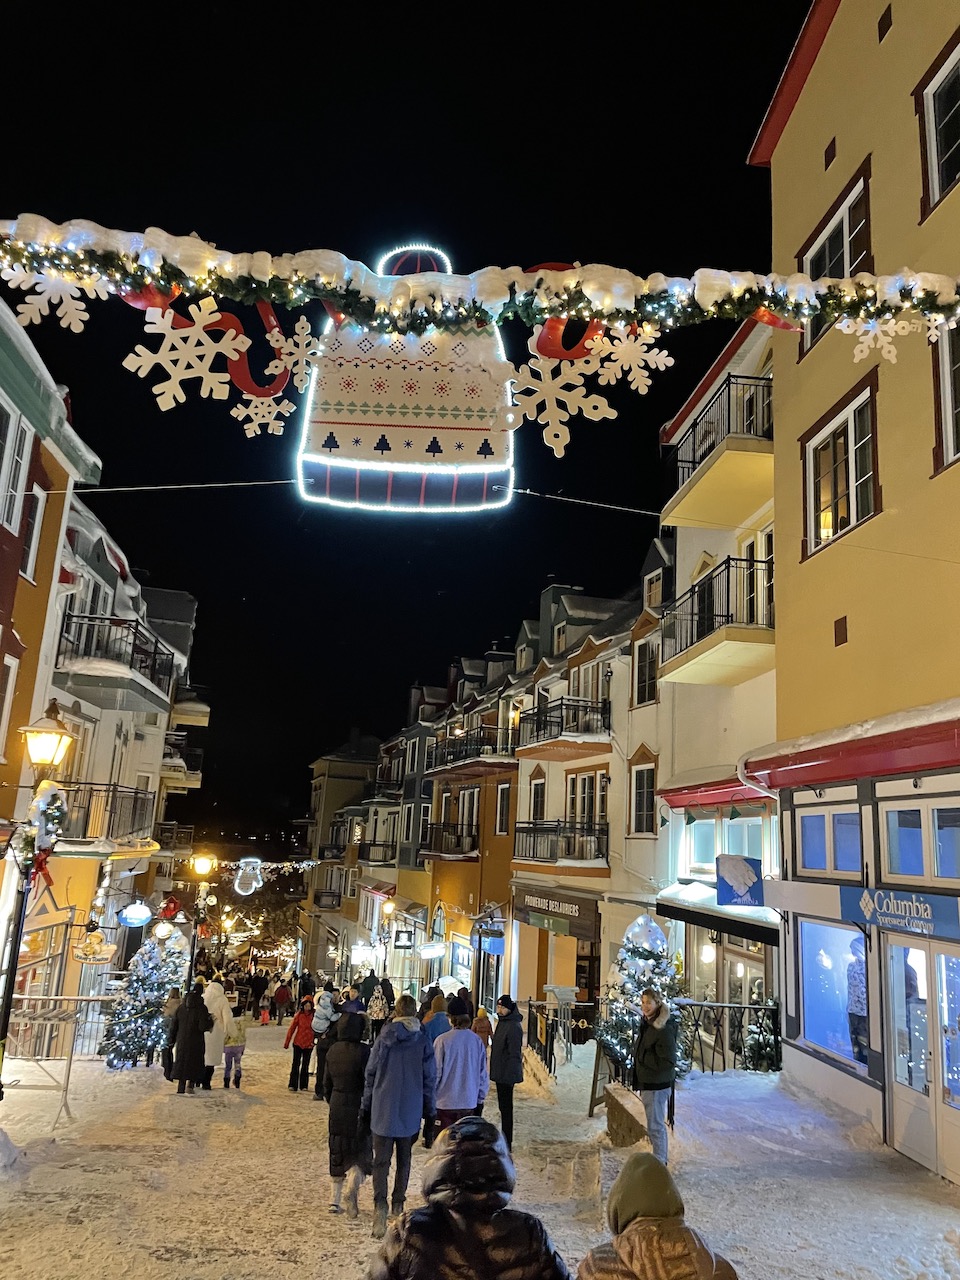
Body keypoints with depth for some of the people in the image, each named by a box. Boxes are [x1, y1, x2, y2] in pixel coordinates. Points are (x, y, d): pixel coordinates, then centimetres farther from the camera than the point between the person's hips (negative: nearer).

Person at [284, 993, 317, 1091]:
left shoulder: (314, 1015, -8)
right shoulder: (299, 1014, -8)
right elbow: (292, 1028, -3)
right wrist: (287, 1042, -1)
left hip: (309, 1043, 1)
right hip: (298, 1042, -1)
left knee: (305, 1065, 11)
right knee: (296, 1064, 0)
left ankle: (304, 1085, 21)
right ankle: (292, 1085, 5)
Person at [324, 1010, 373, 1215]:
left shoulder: (332, 1051, 3)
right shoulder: (363, 1052, -15)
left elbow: (327, 1083, 12)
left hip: (337, 1108, 5)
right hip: (358, 1108, -5)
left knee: (337, 1153, 16)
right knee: (361, 1151, 7)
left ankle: (334, 1200, 20)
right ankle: (352, 1187, -14)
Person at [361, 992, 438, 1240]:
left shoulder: (384, 1038, -6)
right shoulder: (423, 1040, -5)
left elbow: (370, 1073, -1)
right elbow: (430, 1078, 0)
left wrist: (366, 1107, 10)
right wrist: (430, 1112, 11)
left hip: (383, 1110, -1)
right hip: (411, 1112, 1)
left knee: (381, 1161, 2)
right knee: (404, 1159, 20)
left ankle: (380, 1205, -16)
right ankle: (398, 1203, 29)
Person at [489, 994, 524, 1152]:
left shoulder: (514, 1027, -20)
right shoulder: (502, 1022, 10)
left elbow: (514, 1054, -22)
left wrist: (508, 1074, -23)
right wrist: (495, 1072, 20)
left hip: (507, 1075, -10)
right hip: (500, 1073, 10)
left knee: (506, 1108, -1)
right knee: (503, 1107, 17)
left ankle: (507, 1143, 7)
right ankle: (504, 1140, 28)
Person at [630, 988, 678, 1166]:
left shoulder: (664, 1029, -22)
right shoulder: (646, 1024, 8)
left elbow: (668, 1061, -24)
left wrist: (642, 1058, -19)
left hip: (657, 1085, -9)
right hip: (646, 1083, 9)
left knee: (655, 1126, 0)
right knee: (655, 1124, 20)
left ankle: (659, 1164, 12)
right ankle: (660, 1161, 33)